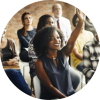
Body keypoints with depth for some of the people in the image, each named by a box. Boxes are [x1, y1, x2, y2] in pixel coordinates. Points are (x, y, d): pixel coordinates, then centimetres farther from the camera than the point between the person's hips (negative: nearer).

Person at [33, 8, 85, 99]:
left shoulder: (63, 54, 1)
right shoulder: (40, 63, -9)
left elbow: (72, 40, -17)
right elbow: (49, 86, -12)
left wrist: (81, 21, -33)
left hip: (70, 94, 5)